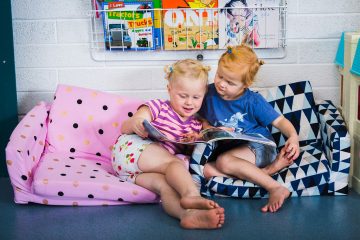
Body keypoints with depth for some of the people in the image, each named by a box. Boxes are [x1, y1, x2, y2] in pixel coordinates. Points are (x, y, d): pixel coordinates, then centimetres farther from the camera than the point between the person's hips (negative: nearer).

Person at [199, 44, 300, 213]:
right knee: (206, 169, -25)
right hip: (228, 150, 6)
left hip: (259, 148, -6)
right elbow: (204, 122, 11)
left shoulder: (253, 101, -10)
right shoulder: (210, 93, 1)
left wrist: (293, 137, -30)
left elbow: (280, 121, -10)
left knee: (224, 161, -34)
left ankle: (276, 188, -32)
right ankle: (267, 170, -25)